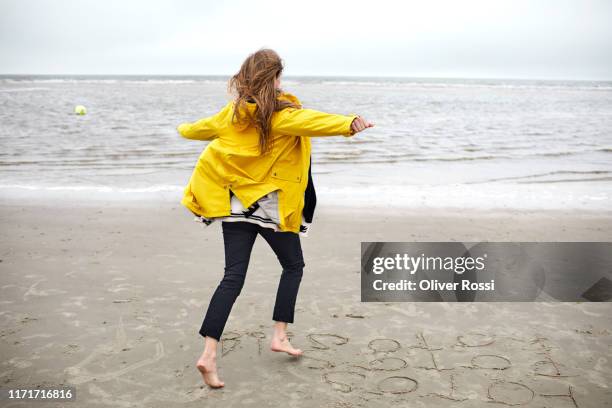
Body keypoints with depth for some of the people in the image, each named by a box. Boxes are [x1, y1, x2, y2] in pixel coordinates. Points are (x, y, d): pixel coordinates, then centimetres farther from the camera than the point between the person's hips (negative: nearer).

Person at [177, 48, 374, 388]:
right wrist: (347, 124, -47)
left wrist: (184, 129, 47)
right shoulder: (280, 112, -11)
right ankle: (280, 336, 15)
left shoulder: (233, 113, 8)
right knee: (294, 266, 17)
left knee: (234, 276, 1)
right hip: (270, 204, -5)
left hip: (235, 202, 5)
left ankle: (209, 353, -9)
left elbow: (200, 128, 24)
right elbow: (308, 121, -32)